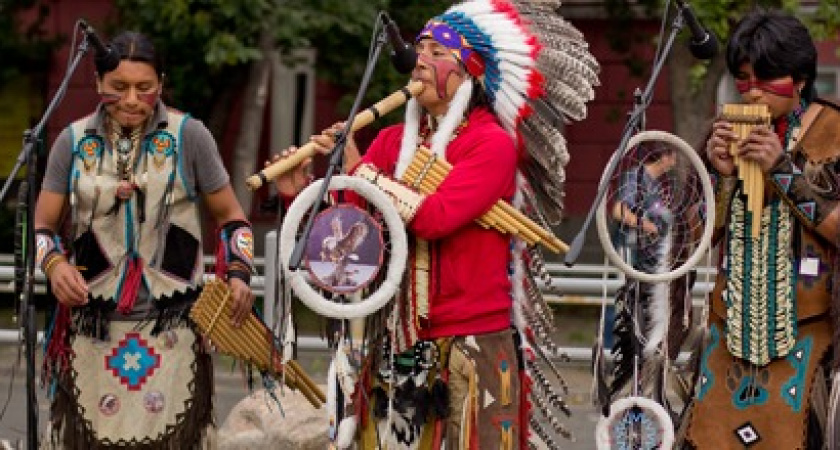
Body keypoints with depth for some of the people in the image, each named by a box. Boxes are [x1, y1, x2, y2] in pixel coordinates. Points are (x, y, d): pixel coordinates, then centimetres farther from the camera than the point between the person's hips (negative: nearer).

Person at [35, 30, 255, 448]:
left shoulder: (189, 136, 2)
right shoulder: (74, 142, 6)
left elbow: (230, 217, 10)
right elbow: (42, 226, 9)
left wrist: (238, 272, -7)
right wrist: (54, 263, -12)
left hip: (171, 328, -2)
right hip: (93, 329, 2)